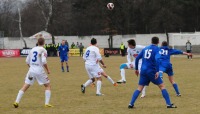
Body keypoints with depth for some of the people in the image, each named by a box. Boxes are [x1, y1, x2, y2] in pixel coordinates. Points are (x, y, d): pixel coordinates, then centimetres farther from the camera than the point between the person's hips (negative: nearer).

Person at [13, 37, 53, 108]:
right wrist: (47, 70, -5)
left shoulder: (33, 49, 12)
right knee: (48, 86, 10)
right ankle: (47, 103, 0)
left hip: (31, 70, 5)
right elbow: (44, 61, -17)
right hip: (39, 70, -5)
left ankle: (16, 102, -3)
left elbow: (27, 61, 15)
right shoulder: (43, 50, -5)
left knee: (25, 87, 7)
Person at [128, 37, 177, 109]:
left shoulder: (145, 49, 14)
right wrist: (157, 71, -24)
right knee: (162, 86, 2)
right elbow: (157, 59, -20)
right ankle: (169, 104, -4)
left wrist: (136, 69, 26)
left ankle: (131, 104, 0)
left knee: (139, 88, 9)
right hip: (151, 71, -5)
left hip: (143, 71, 5)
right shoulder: (157, 49, -3)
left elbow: (137, 58, 17)